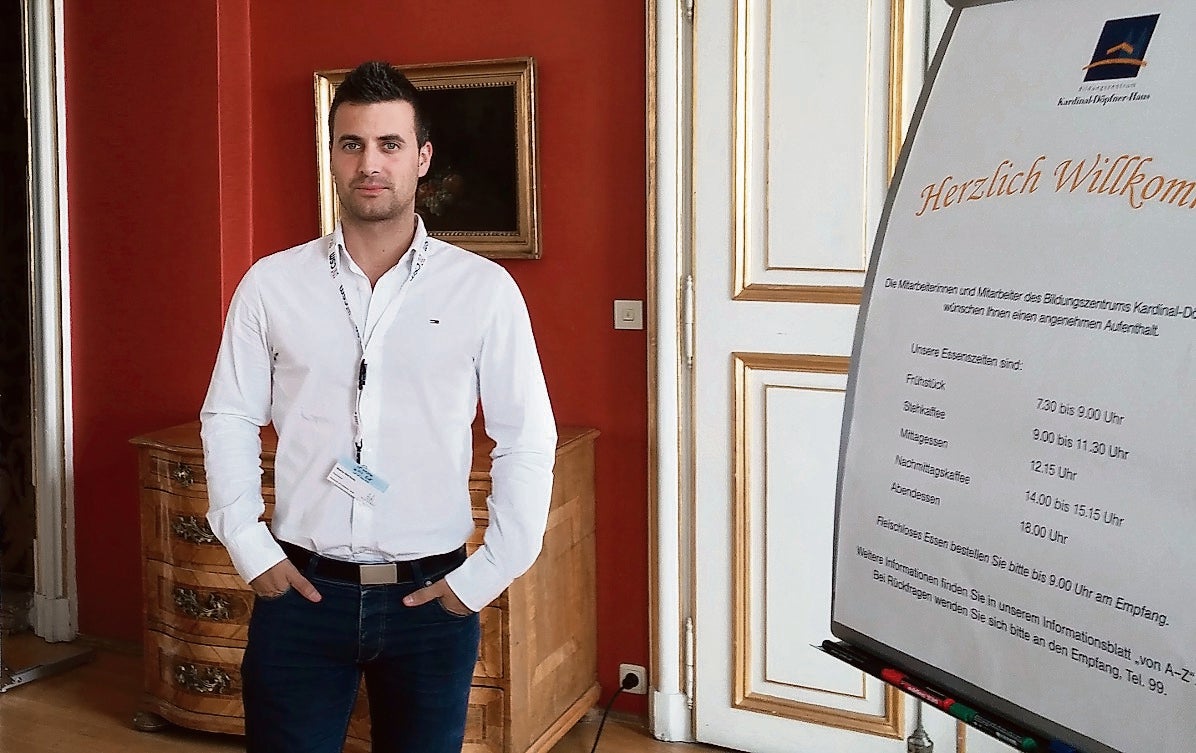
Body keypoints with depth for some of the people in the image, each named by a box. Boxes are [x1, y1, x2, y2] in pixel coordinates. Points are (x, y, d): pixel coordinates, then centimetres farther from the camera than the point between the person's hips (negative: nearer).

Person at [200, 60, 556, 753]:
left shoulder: (485, 289, -5)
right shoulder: (271, 283, 0)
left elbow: (528, 440, -3)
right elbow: (229, 419, 7)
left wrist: (487, 575, -5)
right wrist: (250, 550, 0)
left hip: (431, 598, 0)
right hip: (300, 589, 1)